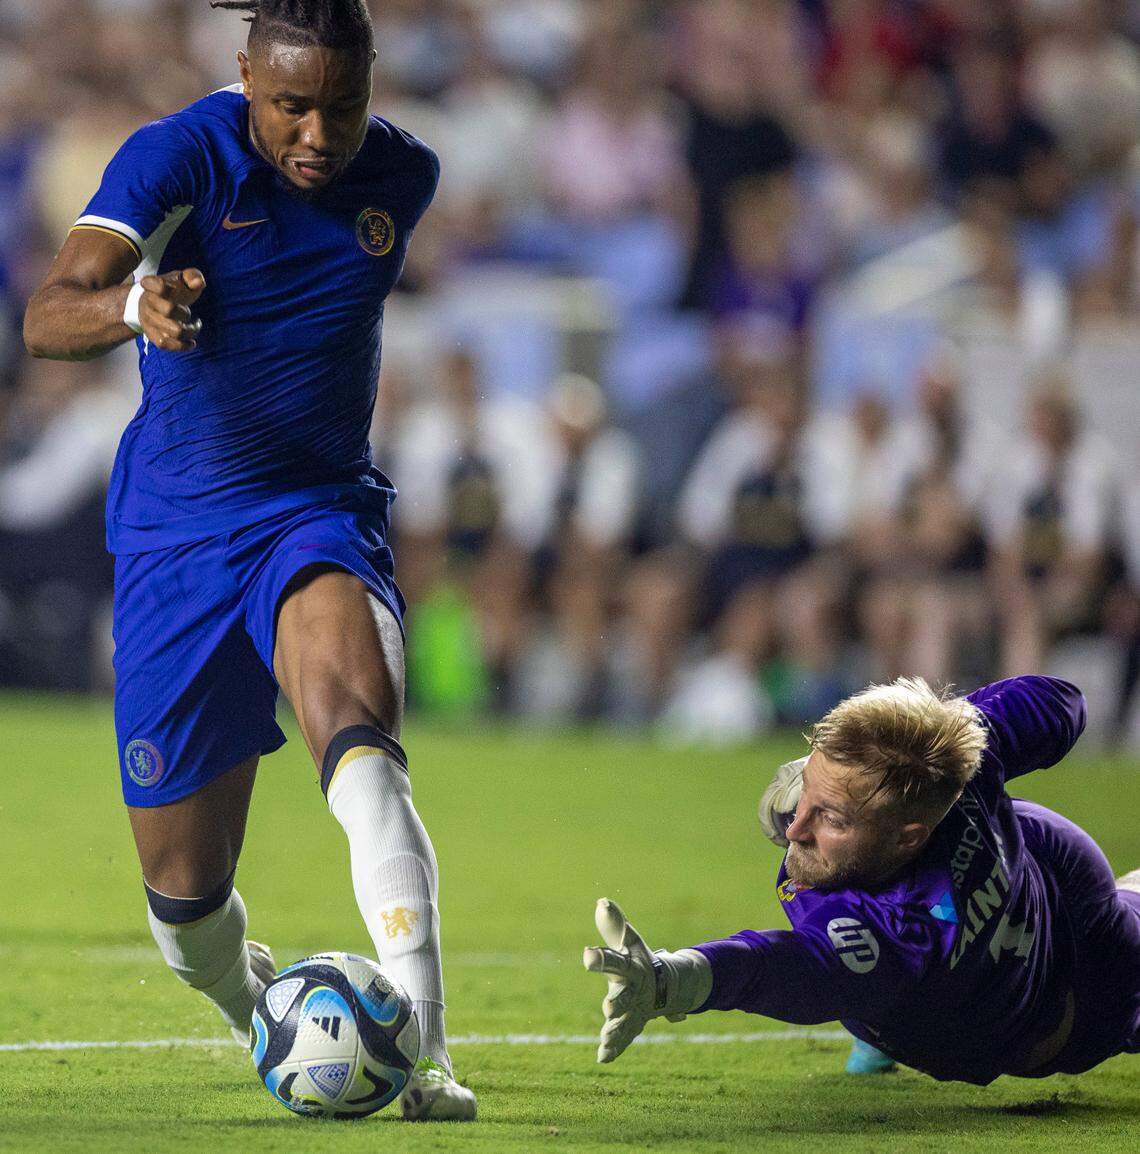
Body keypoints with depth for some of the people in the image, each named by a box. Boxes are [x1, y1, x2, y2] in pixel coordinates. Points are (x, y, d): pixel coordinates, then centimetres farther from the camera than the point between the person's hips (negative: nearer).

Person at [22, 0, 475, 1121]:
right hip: (173, 534, -1)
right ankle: (253, 1005, 40)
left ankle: (422, 1052, -41)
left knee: (357, 735, -33)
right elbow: (45, 314, -29)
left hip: (322, 512, 1)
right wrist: (135, 304, -48)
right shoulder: (179, 156, -14)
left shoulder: (402, 174, -1)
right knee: (185, 888, 4)